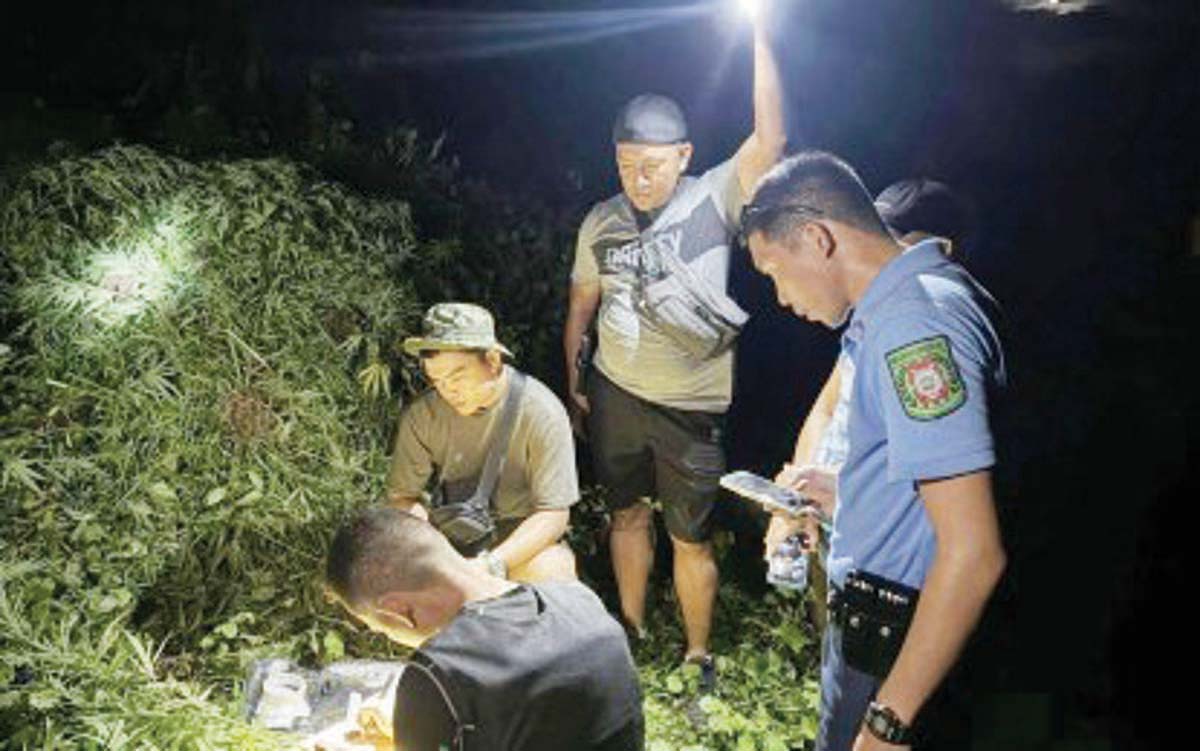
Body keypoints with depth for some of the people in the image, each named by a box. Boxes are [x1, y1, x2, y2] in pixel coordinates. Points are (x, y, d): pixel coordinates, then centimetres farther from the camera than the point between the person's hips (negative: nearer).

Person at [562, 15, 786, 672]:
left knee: (691, 540, 6)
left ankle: (698, 655, 25)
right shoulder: (601, 223, 0)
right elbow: (582, 304, 12)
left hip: (691, 409, -3)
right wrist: (572, 381, 12)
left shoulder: (713, 199, -11)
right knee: (628, 514, 19)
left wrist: (759, 31, -29)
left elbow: (769, 138, -26)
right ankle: (631, 630, 38)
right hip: (614, 395, 4)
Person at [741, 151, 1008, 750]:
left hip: (895, 644, -10)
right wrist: (834, 490, 18)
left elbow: (974, 552, -29)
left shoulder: (915, 326, -25)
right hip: (877, 612, 10)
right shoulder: (928, 293, 8)